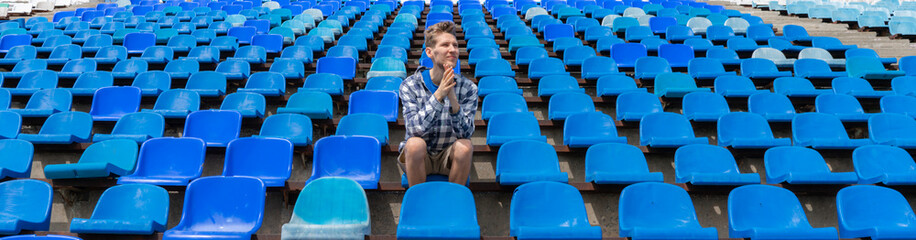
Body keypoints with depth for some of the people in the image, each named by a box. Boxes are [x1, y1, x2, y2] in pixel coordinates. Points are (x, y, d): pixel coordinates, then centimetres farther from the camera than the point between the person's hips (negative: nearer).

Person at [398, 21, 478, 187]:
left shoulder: (468, 88, -6)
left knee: (465, 146, -29)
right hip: (417, 156, -1)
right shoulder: (410, 85, -10)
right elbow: (415, 129, -24)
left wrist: (453, 99, -36)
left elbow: (465, 132, -18)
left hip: (449, 156, 1)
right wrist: (438, 95, -35)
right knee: (415, 143, -32)